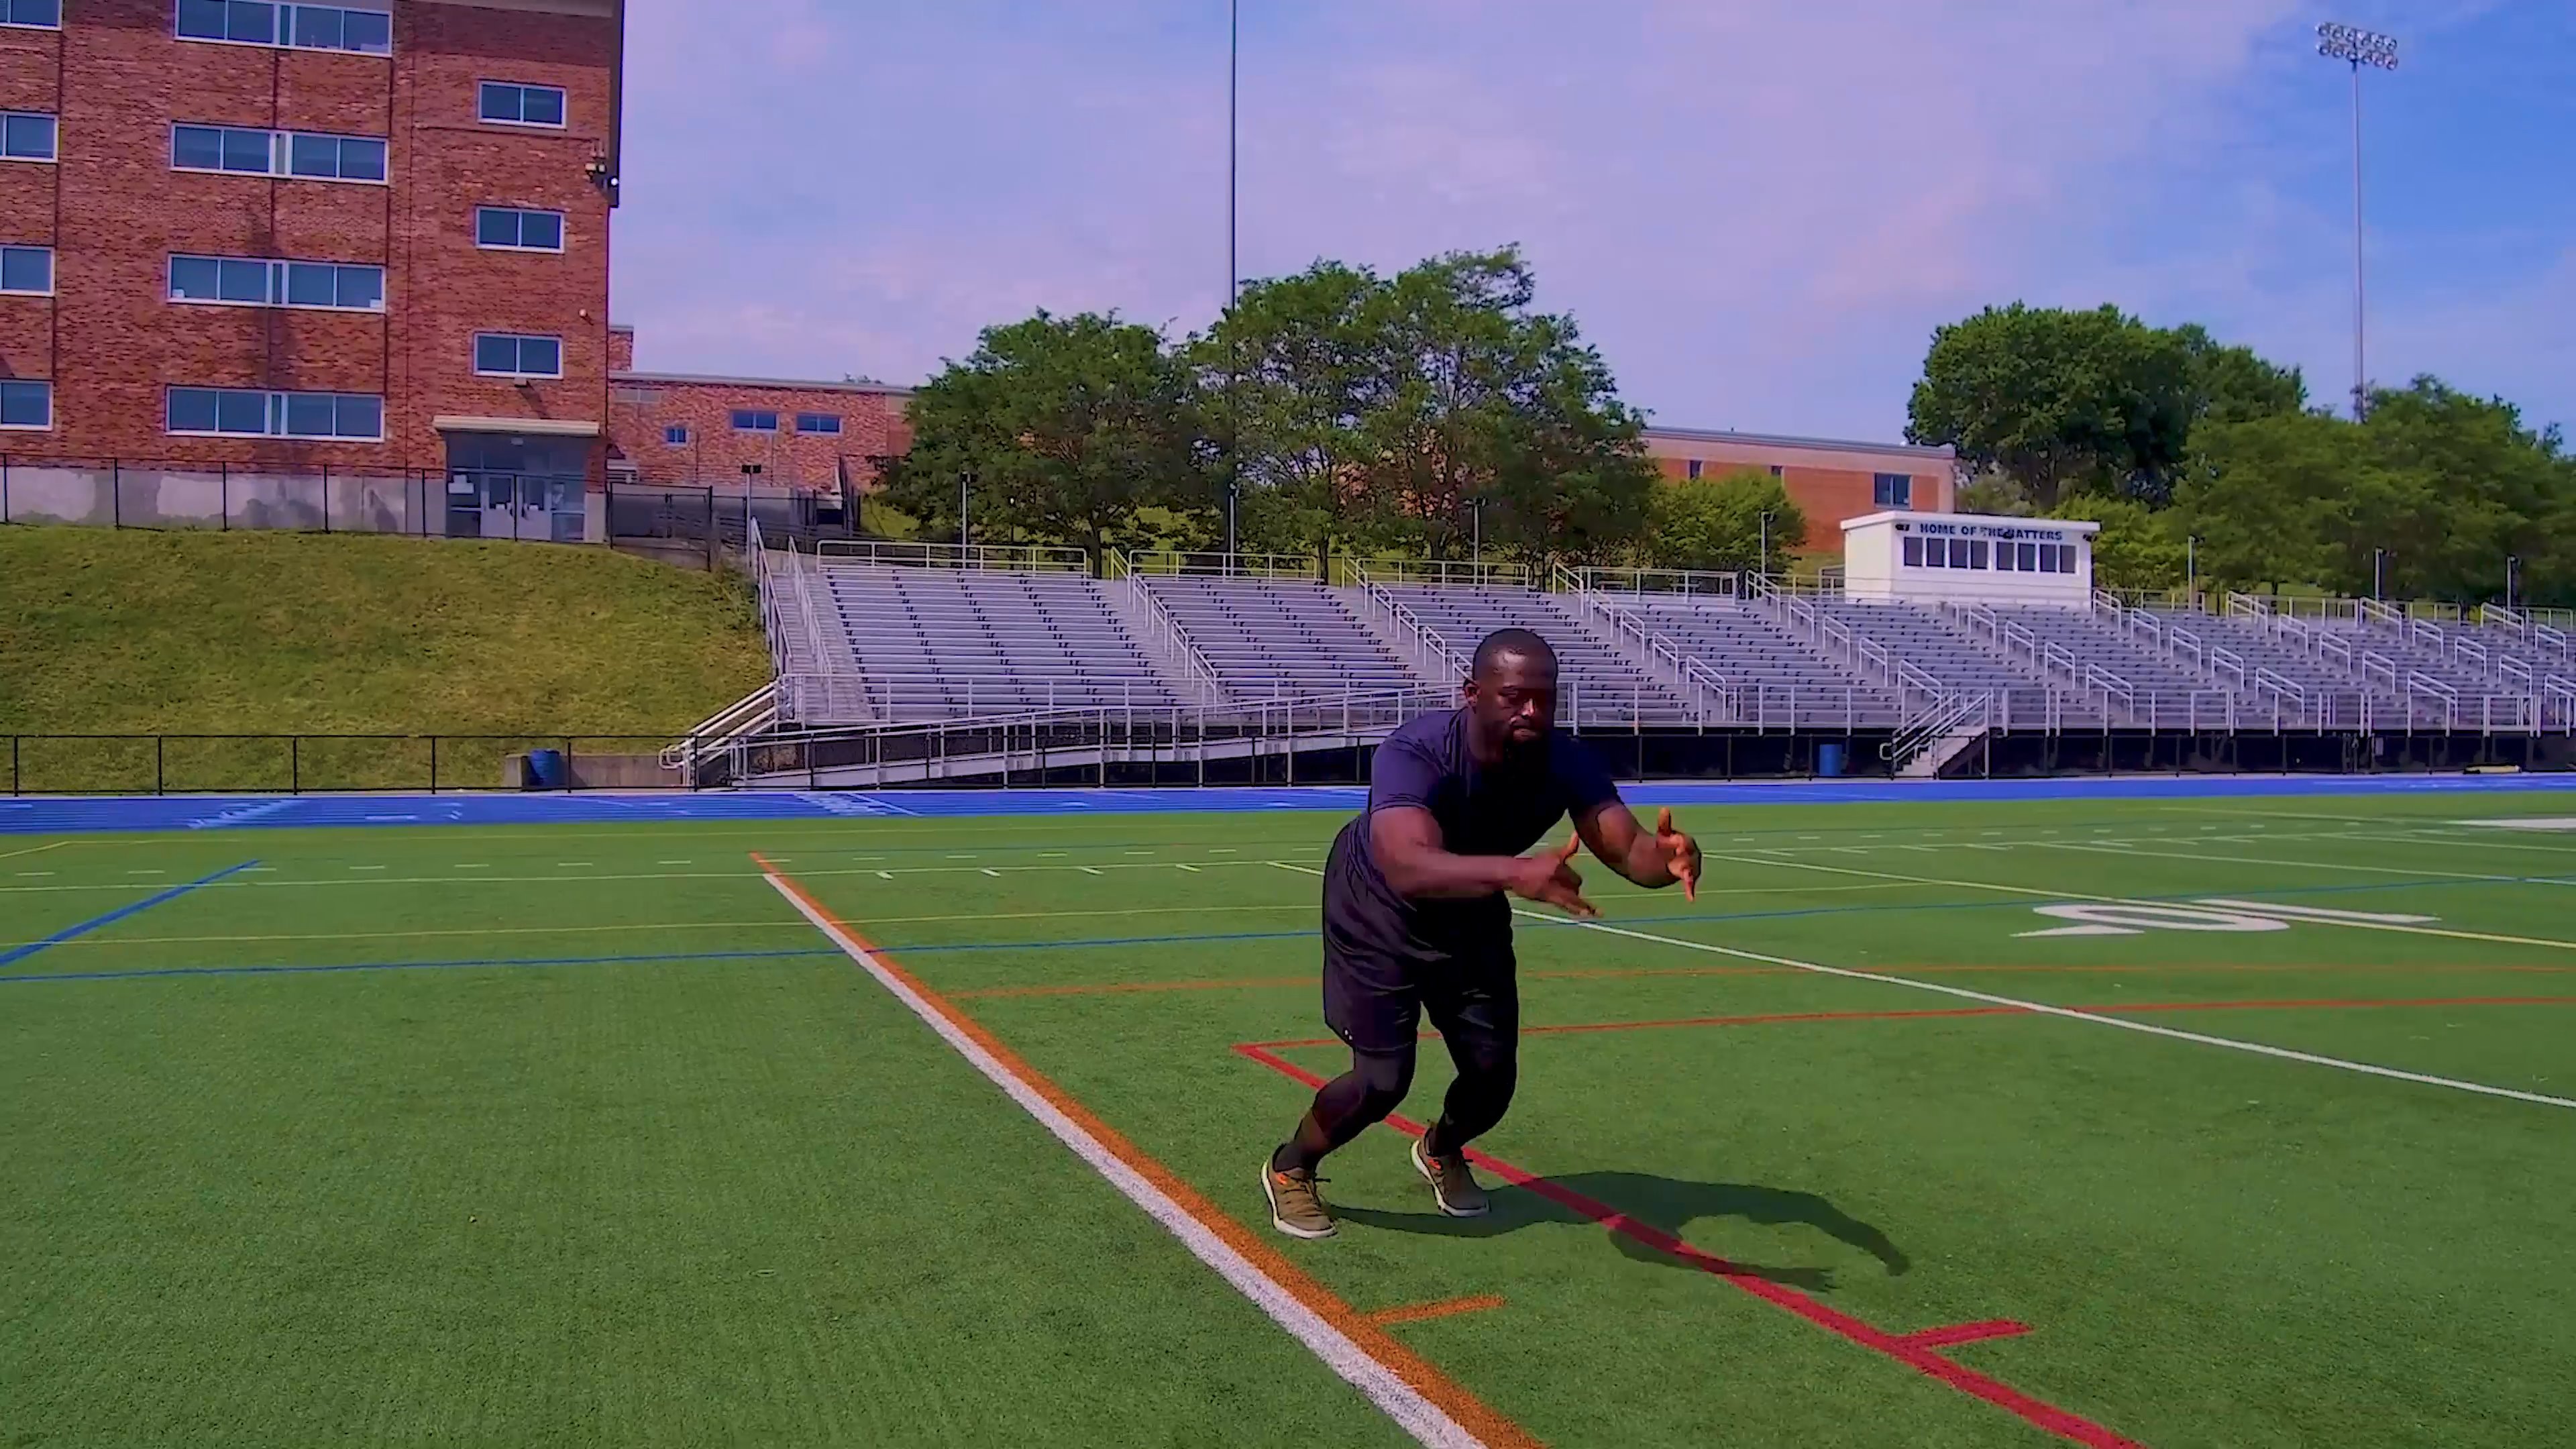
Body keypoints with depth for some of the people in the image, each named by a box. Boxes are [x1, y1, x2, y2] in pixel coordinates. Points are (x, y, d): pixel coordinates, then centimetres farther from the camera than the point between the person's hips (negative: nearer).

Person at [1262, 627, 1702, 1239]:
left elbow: (1626, 848, -35)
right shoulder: (1415, 751, -40)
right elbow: (1406, 867, -56)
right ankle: (1290, 1168, 19)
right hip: (1379, 908, -5)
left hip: (1473, 908, 5)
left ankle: (1441, 1151, 39)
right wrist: (1514, 872, -73)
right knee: (1383, 1078, -11)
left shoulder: (1566, 763, -25)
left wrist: (1666, 857, -59)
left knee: (1493, 1072, 3)